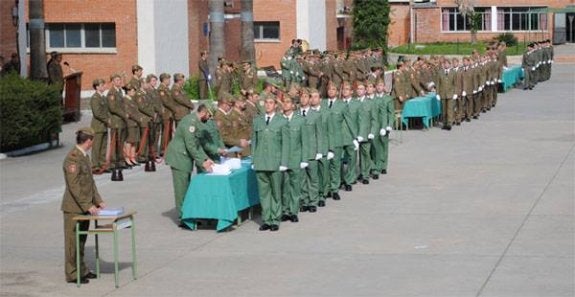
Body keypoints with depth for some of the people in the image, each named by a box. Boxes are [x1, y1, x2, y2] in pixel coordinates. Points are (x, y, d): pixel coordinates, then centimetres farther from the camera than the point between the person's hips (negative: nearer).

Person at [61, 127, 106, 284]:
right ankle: (72, 274, 8)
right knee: (73, 241, 0)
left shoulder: (84, 156, 10)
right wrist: (88, 206, -23)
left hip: (84, 206, 9)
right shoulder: (72, 158, -19)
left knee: (81, 241, 16)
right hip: (74, 208, -9)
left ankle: (81, 270, 25)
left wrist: (98, 201, 7)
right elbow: (74, 186, -23)